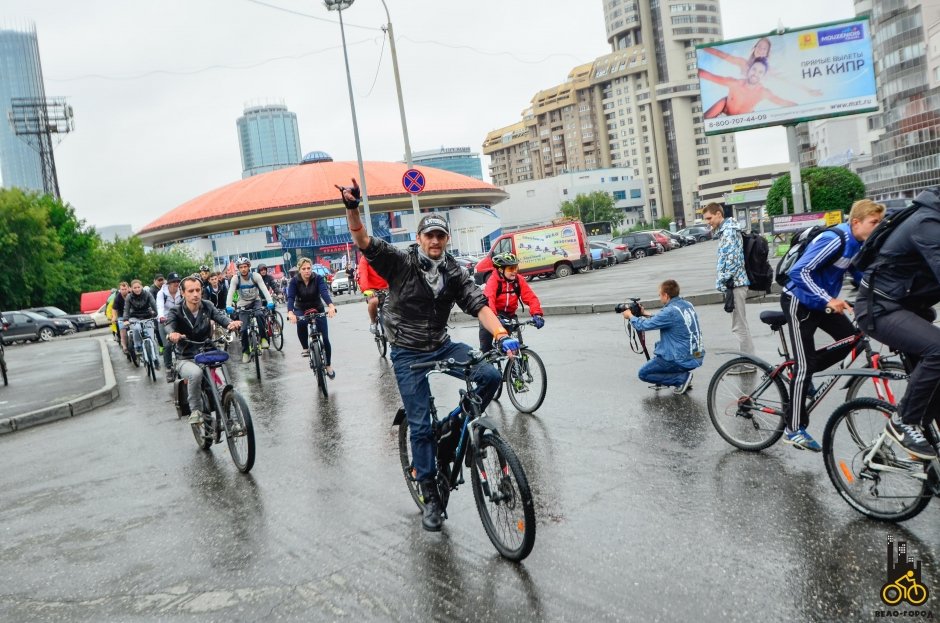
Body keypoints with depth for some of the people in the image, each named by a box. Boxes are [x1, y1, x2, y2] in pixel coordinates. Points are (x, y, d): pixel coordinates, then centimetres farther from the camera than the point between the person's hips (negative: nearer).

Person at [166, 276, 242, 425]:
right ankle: (195, 411, -17)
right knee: (196, 373, -36)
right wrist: (172, 334, -52)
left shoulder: (207, 307, 1)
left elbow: (220, 315, -18)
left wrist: (230, 323, -42)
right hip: (186, 359, -3)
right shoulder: (176, 312, -6)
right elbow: (169, 325, -26)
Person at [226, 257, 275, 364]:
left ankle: (263, 338, -19)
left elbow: (264, 289, -28)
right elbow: (230, 292, -26)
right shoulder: (235, 278, -16)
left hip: (255, 301, -1)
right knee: (244, 329, -6)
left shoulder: (255, 276, -17)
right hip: (243, 304, 1)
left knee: (259, 314, -34)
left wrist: (270, 301, -44)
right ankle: (245, 352, 9)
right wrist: (228, 306, -43)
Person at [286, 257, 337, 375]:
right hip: (301, 310, 0)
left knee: (325, 338, -6)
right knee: (301, 322, -36)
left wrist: (331, 306, -55)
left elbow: (324, 292, -35)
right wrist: (290, 312, -50)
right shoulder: (294, 281, -17)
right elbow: (290, 297, -29)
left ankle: (328, 365, 13)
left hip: (318, 309, 0)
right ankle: (305, 348, -14)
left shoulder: (318, 278, -18)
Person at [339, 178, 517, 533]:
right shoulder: (401, 262, -10)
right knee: (421, 425, -4)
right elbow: (363, 241, -22)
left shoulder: (454, 274, -1)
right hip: (408, 354, -3)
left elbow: (479, 305, -9)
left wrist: (501, 335, -26)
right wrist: (352, 208, -40)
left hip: (442, 346, 3)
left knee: (490, 375, -19)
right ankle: (430, 497, 11)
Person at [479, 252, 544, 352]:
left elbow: (531, 297, -16)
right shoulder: (494, 280, -21)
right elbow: (488, 299, -36)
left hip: (509, 316, 3)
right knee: (486, 347, -4)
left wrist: (537, 314, -33)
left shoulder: (518, 280, -9)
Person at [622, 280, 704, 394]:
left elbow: (643, 325, -12)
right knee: (658, 348, 32)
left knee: (643, 374, 4)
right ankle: (684, 374, 16)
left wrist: (630, 316, 6)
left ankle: (683, 377, -5)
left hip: (684, 359, -9)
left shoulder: (670, 311, -20)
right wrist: (645, 314, 23)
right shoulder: (687, 305, 6)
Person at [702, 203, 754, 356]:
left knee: (739, 326, -7)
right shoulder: (725, 230, 18)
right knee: (740, 325, 16)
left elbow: (732, 259, -21)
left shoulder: (729, 230, -13)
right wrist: (724, 281, 19)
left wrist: (723, 281, -17)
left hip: (735, 282, -11)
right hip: (735, 282, 11)